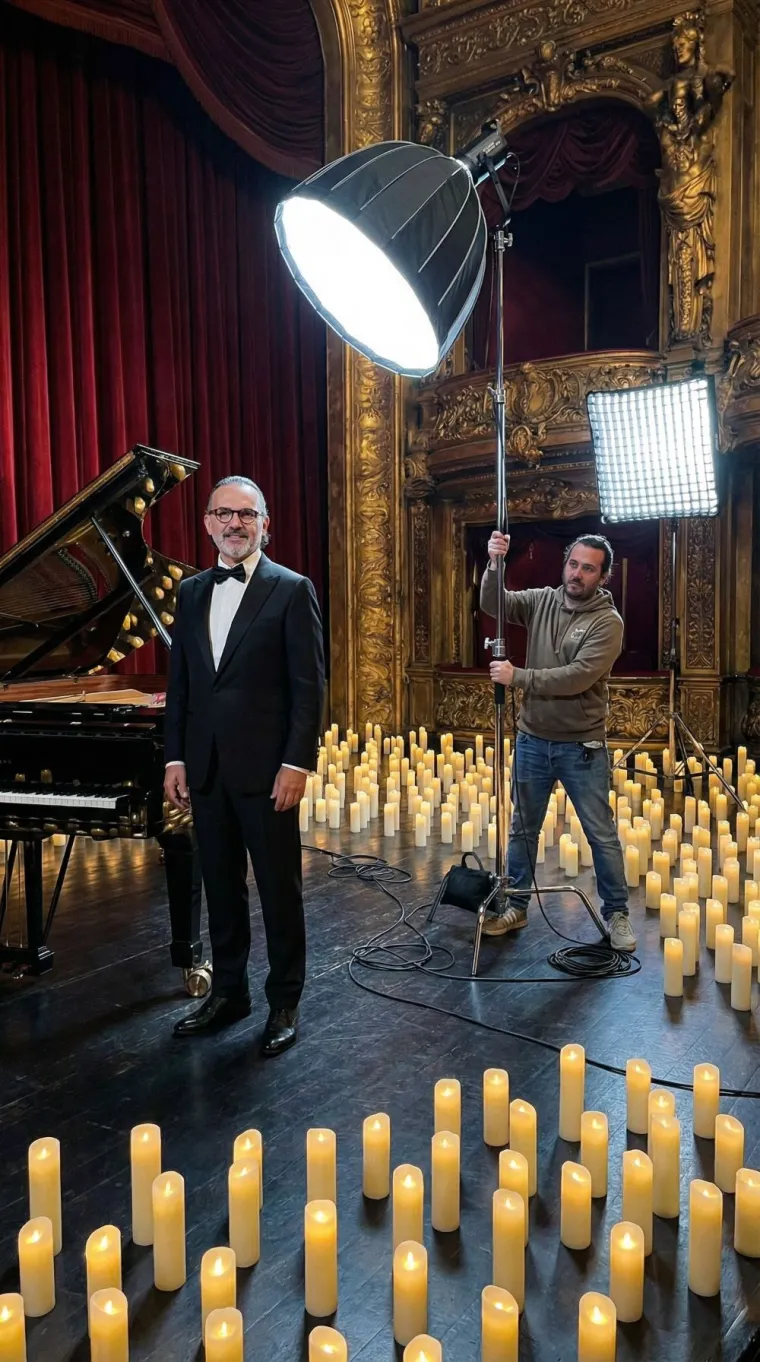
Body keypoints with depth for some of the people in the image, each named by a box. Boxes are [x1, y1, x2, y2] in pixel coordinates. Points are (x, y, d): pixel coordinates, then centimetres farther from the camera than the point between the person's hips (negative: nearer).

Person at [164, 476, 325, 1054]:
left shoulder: (292, 590, -6)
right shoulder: (192, 592, 11)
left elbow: (309, 685, -9)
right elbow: (179, 682, 12)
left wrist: (297, 764, -15)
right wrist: (176, 758, 7)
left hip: (265, 767, -5)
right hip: (206, 768, 5)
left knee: (280, 887, 6)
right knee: (221, 884, 15)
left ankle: (285, 1002, 21)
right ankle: (229, 991, 31)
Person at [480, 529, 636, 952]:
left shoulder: (608, 623, -12)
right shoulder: (542, 601, 2)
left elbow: (576, 678, -23)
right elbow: (493, 604, -6)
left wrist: (517, 676, -22)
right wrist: (495, 565, -23)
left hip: (582, 746, -4)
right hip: (533, 739, 4)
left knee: (602, 834, 6)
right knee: (524, 828, 15)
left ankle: (617, 913, 23)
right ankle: (516, 906, 29)